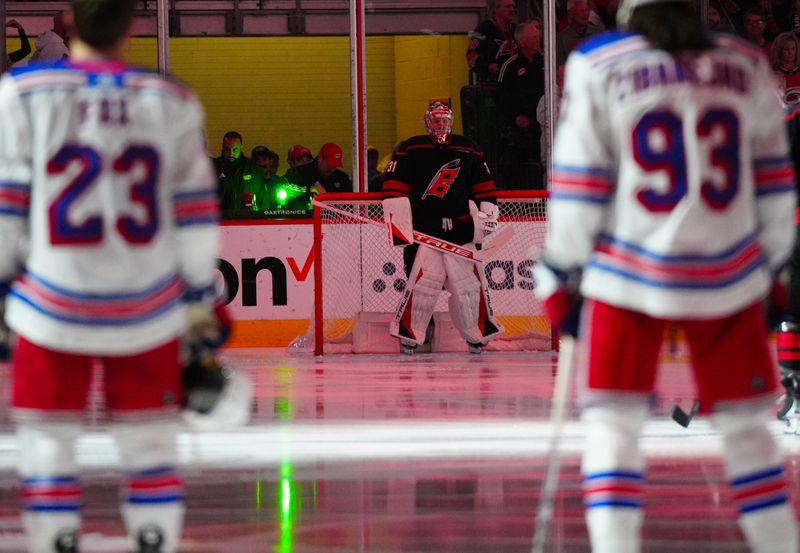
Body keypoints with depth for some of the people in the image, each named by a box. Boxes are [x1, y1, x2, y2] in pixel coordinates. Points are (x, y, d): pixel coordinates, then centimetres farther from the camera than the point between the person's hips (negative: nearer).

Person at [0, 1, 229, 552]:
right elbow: (194, 211, 3)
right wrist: (201, 306, 11)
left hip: (54, 310, -2)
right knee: (150, 448, 12)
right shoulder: (173, 103, -2)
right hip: (147, 314, 2)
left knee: (47, 446, 8)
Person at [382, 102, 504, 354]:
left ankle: (478, 333, 15)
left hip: (460, 229, 3)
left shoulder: (468, 150, 12)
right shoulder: (411, 150, 2)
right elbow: (394, 184, -3)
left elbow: (484, 186, 16)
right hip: (422, 228, -3)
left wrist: (487, 215, 6)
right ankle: (408, 335, -6)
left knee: (470, 282, 2)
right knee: (422, 280, -14)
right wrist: (398, 219, -11)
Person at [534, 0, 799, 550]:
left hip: (631, 276, -2)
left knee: (612, 421, 5)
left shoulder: (598, 66, -4)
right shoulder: (747, 65, 4)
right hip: (728, 276, 2)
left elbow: (579, 185, -3)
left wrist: (558, 277, 5)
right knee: (745, 424, 14)